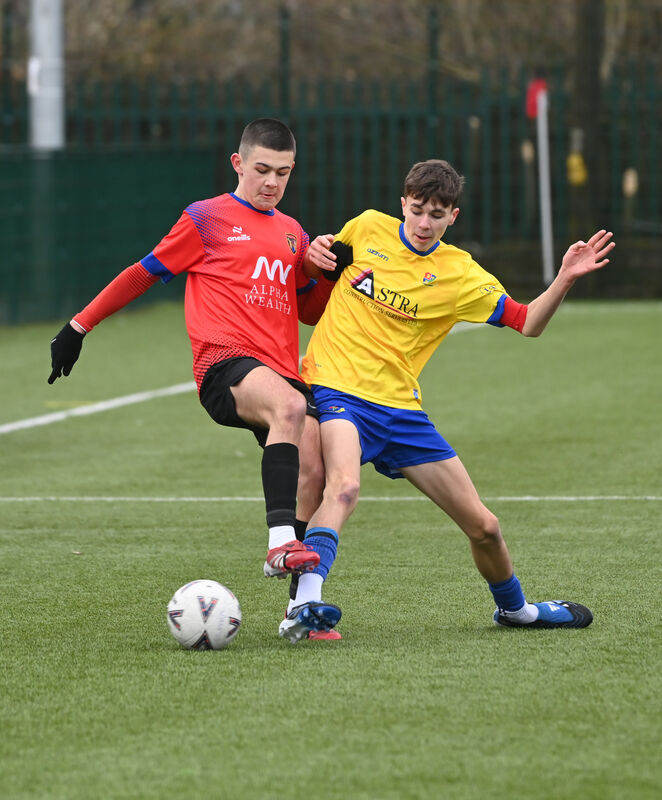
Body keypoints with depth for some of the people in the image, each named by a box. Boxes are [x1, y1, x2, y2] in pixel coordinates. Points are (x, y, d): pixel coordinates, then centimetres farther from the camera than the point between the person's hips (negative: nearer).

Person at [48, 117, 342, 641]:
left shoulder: (293, 235, 24)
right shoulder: (207, 220, 9)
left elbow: (312, 311, 33)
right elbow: (144, 274, 15)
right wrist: (79, 326, 17)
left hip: (283, 373, 6)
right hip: (225, 364, -6)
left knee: (312, 474, -14)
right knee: (289, 407, -38)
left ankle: (304, 603, -8)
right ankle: (281, 542, -49)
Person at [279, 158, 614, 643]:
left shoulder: (461, 275, 2)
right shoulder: (367, 229, 2)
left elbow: (527, 323, 2)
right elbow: (329, 256, 24)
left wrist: (565, 280, -14)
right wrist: (317, 253, 0)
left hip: (400, 408, 3)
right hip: (336, 389, -3)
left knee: (483, 525, 6)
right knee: (345, 486, -37)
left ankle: (514, 608, 34)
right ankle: (304, 604, -46)